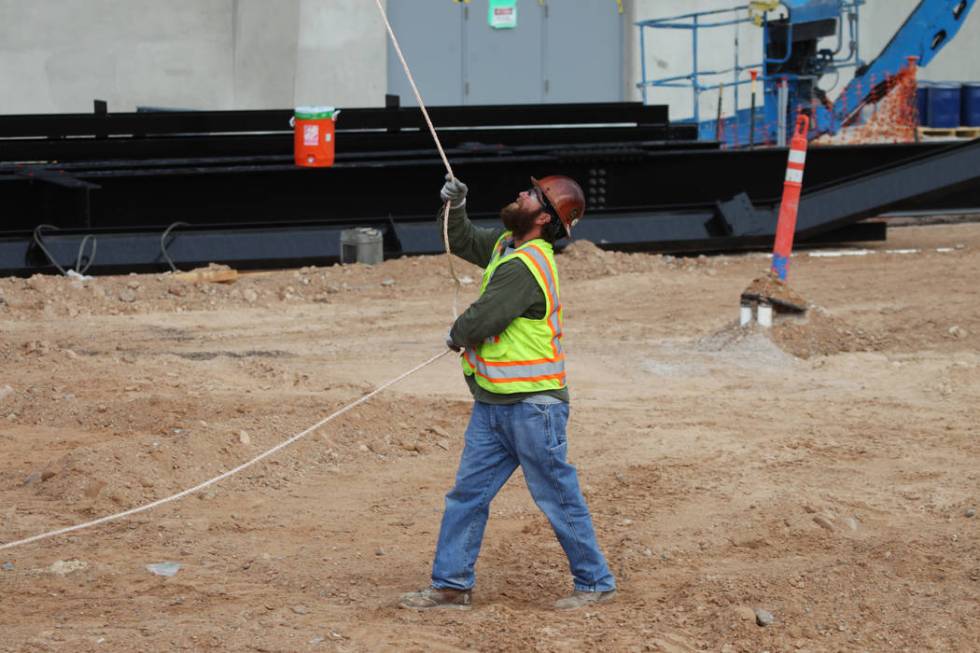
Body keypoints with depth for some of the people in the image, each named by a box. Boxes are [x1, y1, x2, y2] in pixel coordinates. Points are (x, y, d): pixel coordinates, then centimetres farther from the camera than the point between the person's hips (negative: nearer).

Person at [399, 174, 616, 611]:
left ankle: (595, 583, 12)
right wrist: (455, 205, 7)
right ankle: (452, 585, 15)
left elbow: (478, 323, -20)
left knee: (559, 499, 1)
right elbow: (462, 242, 27)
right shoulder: (506, 245, 10)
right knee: (467, 494, 10)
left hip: (533, 406, -10)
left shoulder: (525, 266, -21)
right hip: (492, 404, 10)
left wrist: (456, 337, 3)